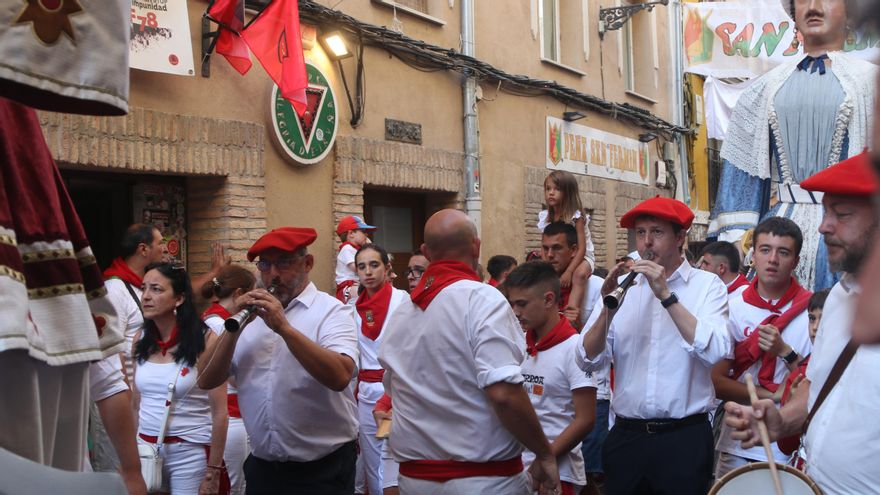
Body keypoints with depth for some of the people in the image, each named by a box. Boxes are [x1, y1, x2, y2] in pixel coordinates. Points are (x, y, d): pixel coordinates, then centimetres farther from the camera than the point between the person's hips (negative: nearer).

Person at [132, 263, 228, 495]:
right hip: (145, 448, 4)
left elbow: (219, 412, -11)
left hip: (191, 451, -4)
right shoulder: (140, 339, 3)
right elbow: (137, 404, 12)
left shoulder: (204, 340, -11)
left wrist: (213, 472, -11)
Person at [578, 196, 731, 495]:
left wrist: (666, 296, -20)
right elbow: (588, 361, -1)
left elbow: (715, 351, -17)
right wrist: (609, 306, -15)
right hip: (625, 436, 3)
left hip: (685, 437, -2)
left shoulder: (707, 285, -1)